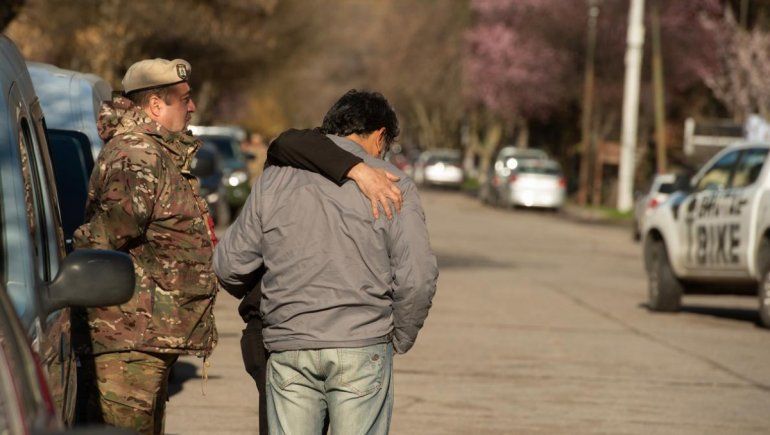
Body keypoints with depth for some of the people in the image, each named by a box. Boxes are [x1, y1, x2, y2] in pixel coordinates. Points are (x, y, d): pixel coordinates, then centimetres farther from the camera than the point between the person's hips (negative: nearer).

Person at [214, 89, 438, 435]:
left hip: (288, 350, 3)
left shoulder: (275, 177, 9)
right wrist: (400, 338, 9)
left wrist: (252, 298, 31)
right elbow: (417, 277, -7)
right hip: (361, 349, -3)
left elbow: (231, 264, 10)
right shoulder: (392, 185, -1)